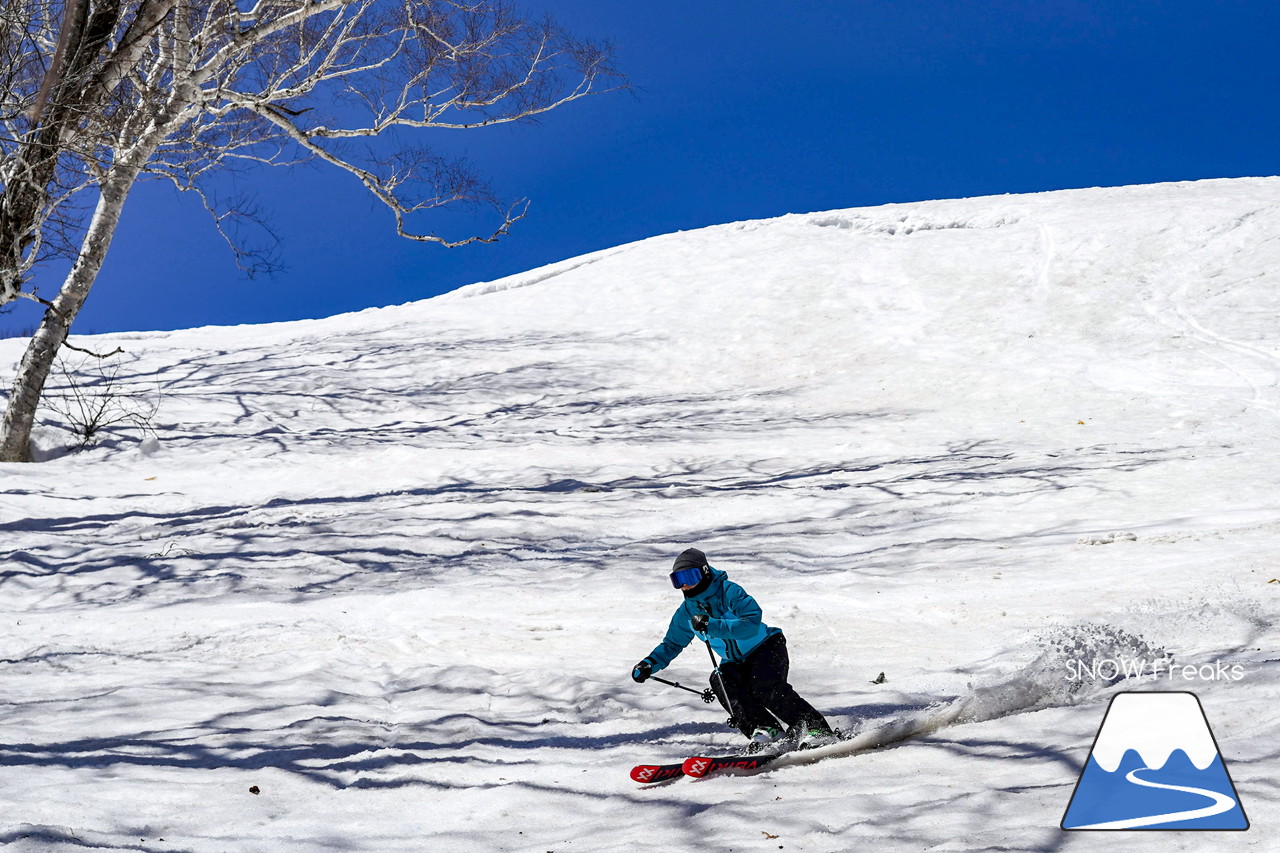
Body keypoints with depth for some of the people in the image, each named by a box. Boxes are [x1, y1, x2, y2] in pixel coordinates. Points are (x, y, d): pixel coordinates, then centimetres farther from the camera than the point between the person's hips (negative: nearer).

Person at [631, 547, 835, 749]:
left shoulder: (729, 592, -18)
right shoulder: (686, 613, 1)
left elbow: (751, 625, -30)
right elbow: (672, 644, 13)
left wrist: (710, 625, -36)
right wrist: (649, 664, -5)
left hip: (767, 649, -5)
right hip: (736, 663, 5)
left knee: (766, 687, -31)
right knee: (720, 679, -26)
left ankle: (816, 729, -24)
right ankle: (765, 728, -24)